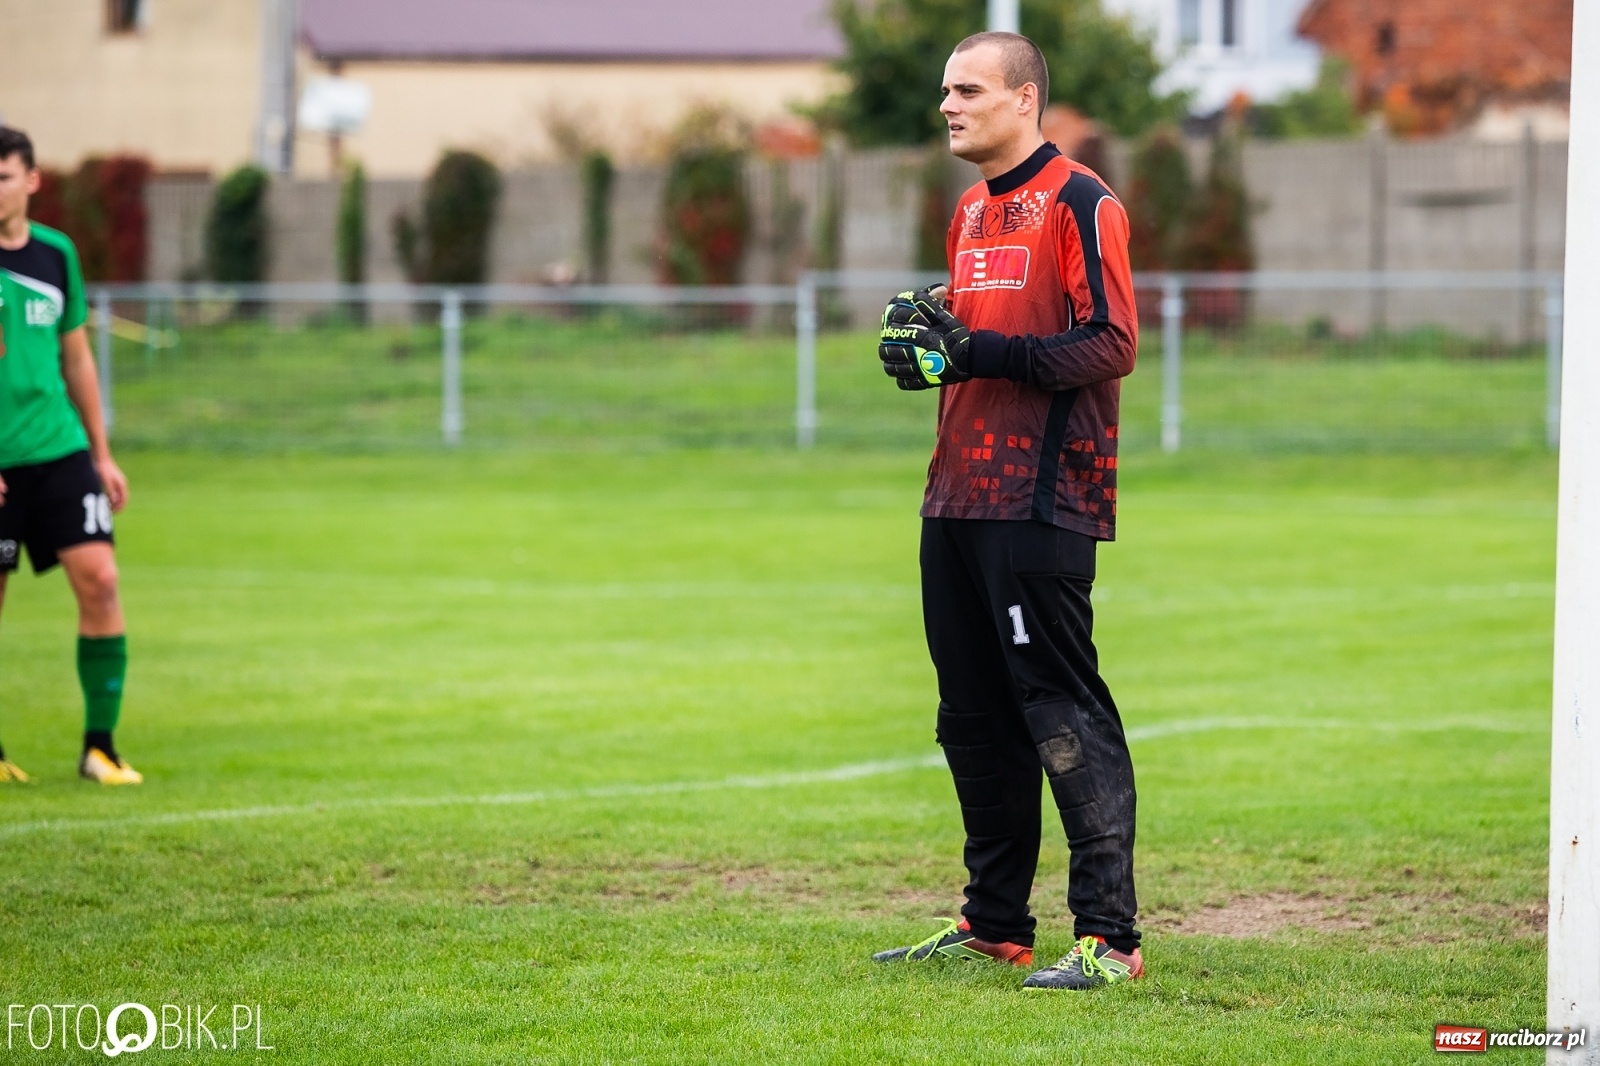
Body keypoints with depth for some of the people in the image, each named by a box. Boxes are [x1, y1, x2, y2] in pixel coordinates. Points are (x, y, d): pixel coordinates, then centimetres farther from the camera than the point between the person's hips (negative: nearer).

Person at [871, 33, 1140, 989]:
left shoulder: (1080, 203, -8)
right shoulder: (971, 214, 20)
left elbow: (1110, 344, -16)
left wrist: (979, 352, -20)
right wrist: (926, 344, 6)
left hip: (1041, 504, -9)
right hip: (958, 500, 9)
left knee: (1063, 714, -11)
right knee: (975, 719, 12)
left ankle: (1110, 935, -11)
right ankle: (995, 925, 21)